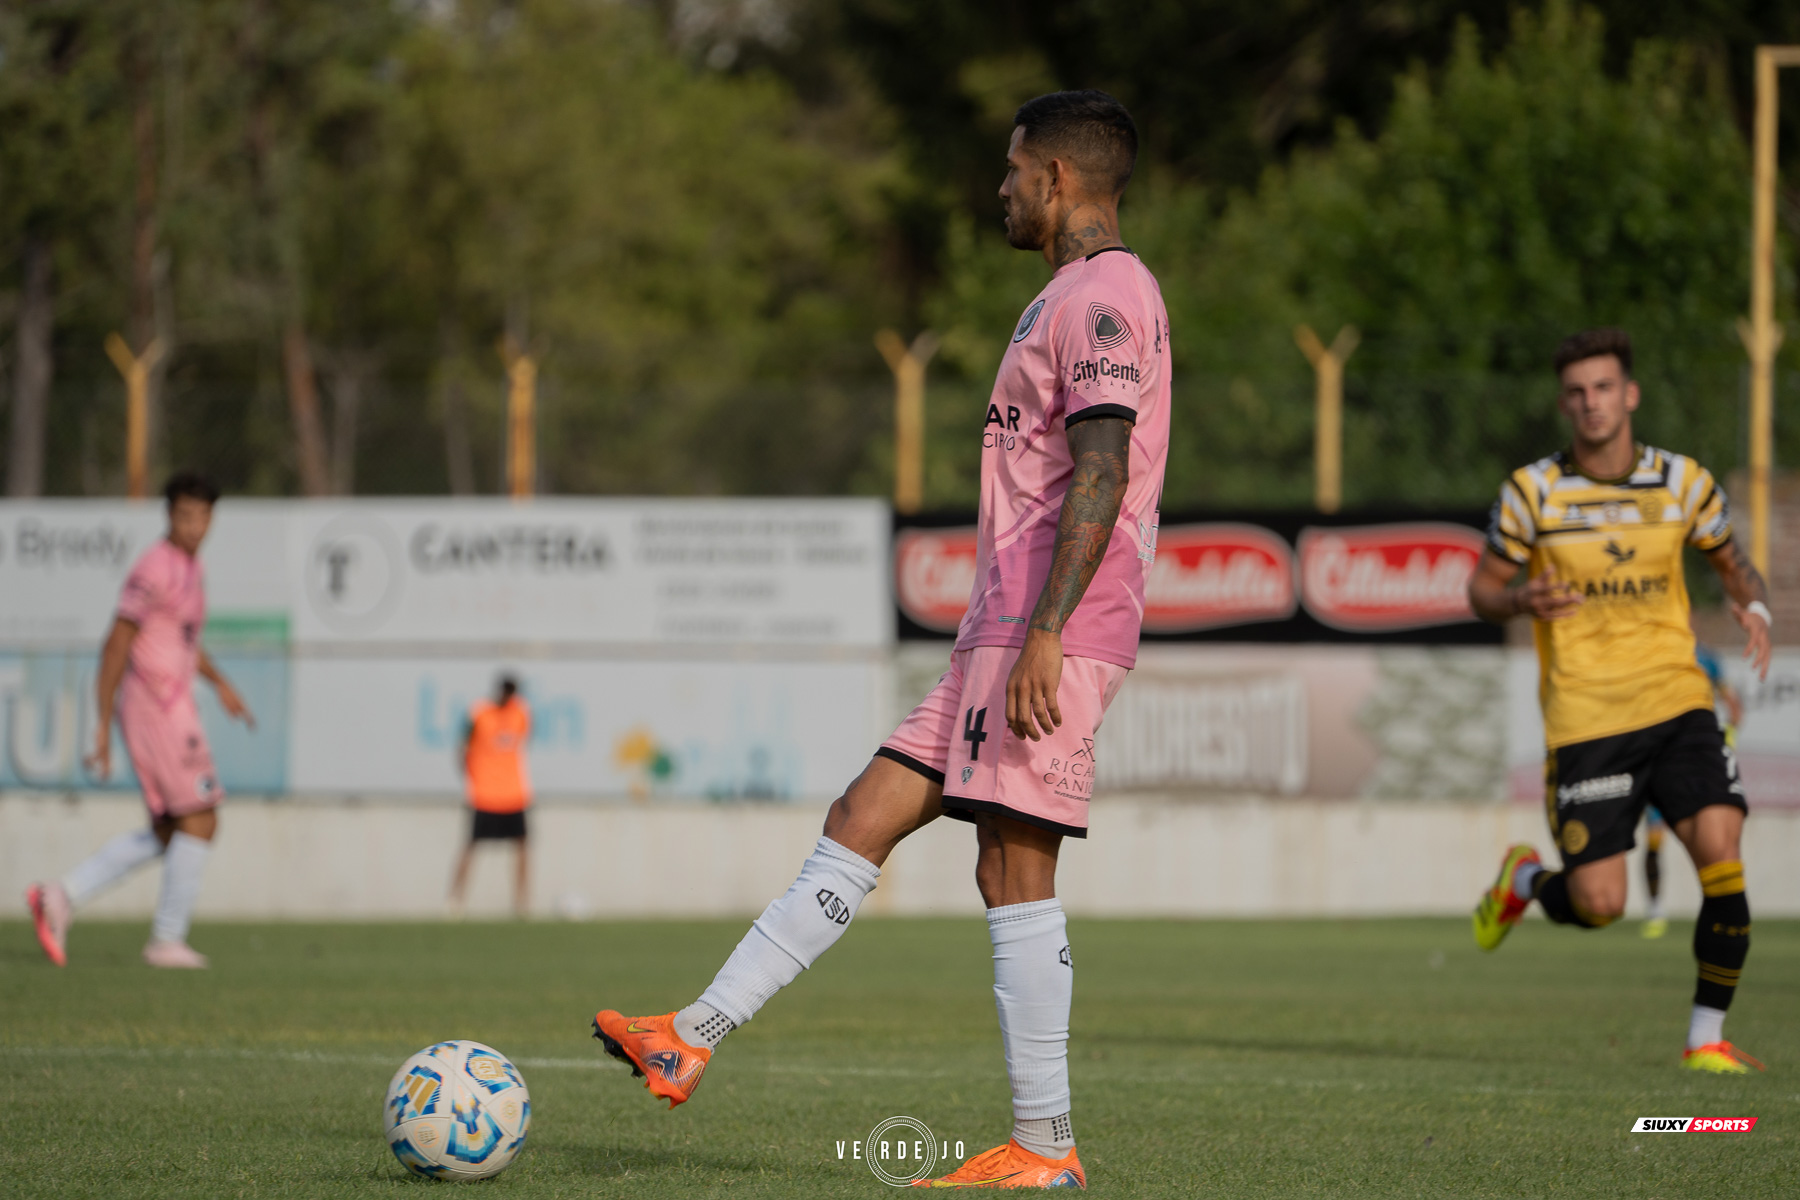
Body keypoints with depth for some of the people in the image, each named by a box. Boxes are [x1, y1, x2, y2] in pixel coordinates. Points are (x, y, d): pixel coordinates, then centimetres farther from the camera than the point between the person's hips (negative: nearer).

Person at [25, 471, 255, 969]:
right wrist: (104, 725, -18)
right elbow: (116, 645, -17)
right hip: (159, 707, -10)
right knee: (200, 820, -5)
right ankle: (167, 940, 0)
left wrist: (220, 683, 24)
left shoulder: (191, 567, 15)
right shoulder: (153, 569, -15)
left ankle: (63, 896, 5)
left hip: (172, 707, 10)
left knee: (166, 835, 11)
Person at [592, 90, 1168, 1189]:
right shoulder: (1073, 300, 24)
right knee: (861, 824, 6)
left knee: (1014, 871, -9)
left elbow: (1100, 477, -20)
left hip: (1053, 640, -10)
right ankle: (695, 1039, 5)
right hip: (1007, 635, 10)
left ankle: (1045, 1146, -6)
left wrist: (1045, 633, -26)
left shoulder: (1105, 294, -10)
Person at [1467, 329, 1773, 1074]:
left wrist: (1753, 606, -4)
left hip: (1677, 705, 2)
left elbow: (1729, 560, 18)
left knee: (1721, 855, -18)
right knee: (1597, 906, -7)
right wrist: (1523, 601, -18)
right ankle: (1522, 883, 30)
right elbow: (1482, 589, 5)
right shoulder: (1532, 492, -2)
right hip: (1585, 722, -2)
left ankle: (1707, 1037, -2)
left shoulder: (1682, 482, 3)